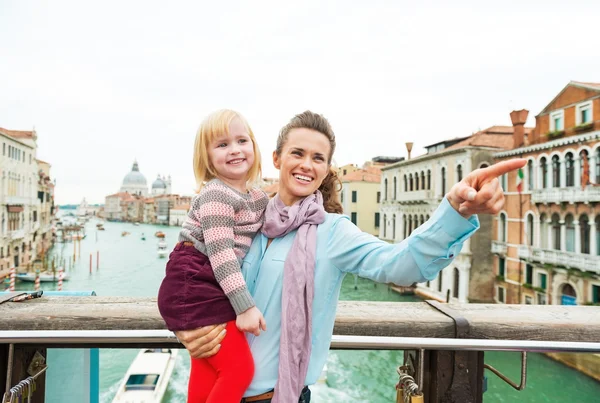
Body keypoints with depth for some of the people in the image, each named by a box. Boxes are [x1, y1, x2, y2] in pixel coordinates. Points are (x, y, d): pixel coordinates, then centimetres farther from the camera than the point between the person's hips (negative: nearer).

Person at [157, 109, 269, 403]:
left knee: (207, 374, 19)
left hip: (209, 290, 9)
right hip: (194, 288, -9)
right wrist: (245, 306, -23)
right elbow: (221, 255, -23)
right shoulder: (216, 195, -16)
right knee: (239, 369, -9)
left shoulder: (258, 198, 12)